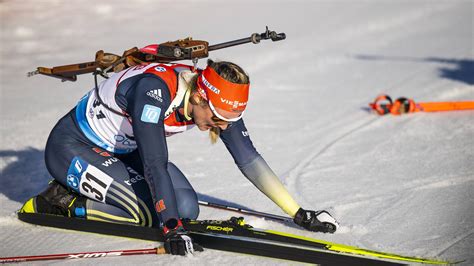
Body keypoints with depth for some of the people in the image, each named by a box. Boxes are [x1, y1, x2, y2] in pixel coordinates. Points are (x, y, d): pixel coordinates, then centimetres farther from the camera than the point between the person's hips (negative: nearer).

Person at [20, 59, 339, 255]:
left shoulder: (215, 98, -14)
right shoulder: (155, 90, -36)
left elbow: (248, 158, -10)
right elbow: (154, 163, -38)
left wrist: (298, 212, -14)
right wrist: (172, 228, -42)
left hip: (122, 151, 8)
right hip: (71, 146, -8)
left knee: (187, 208, -8)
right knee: (151, 213, -24)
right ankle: (61, 201, -5)